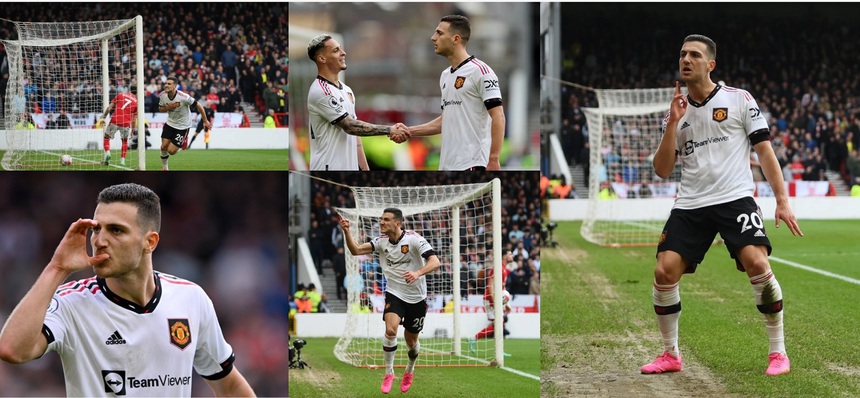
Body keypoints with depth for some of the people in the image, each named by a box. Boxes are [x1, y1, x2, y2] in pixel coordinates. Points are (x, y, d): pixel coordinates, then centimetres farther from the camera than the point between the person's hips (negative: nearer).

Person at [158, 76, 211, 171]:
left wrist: (205, 121, -8)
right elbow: (160, 108, 5)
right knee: (164, 147, -1)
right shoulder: (162, 95, -13)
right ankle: (164, 168, 24)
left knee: (171, 151, -7)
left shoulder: (183, 97, -29)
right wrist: (168, 108, -20)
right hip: (170, 123, 4)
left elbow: (199, 105, -18)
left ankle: (182, 145, 28)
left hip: (182, 126, -4)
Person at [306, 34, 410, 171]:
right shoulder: (320, 92, -13)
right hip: (328, 167, -9)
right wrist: (390, 130, -13)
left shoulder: (347, 90, 16)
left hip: (350, 169, 9)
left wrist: (365, 168, 14)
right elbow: (350, 126, -16)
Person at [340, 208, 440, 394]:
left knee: (411, 341, 11)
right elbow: (356, 250, -11)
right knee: (390, 330, -24)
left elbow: (434, 261, -24)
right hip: (394, 294, 1)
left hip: (416, 297, -1)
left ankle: (410, 370, 42)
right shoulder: (381, 241, -4)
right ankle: (389, 372, -8)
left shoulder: (414, 239, -17)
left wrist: (418, 273, -42)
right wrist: (346, 232, -27)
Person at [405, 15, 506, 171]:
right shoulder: (445, 76, 18)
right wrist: (409, 131, 18)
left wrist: (493, 160, -20)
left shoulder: (480, 71, -9)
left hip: (471, 165, -9)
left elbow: (498, 117, -14)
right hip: (447, 165, 9)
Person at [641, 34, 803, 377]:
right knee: (664, 272, -10)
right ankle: (670, 355, 8)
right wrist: (672, 124, -3)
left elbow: (765, 152, 4)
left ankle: (778, 352, -10)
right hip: (689, 206, 4)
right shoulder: (677, 111, 13)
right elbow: (662, 171, 9)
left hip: (735, 199, -4)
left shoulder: (739, 100, 4)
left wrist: (782, 200, -4)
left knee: (757, 263, -23)